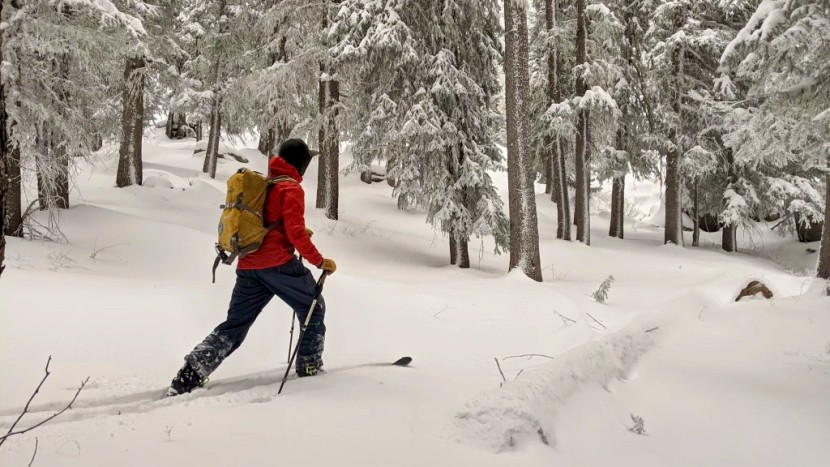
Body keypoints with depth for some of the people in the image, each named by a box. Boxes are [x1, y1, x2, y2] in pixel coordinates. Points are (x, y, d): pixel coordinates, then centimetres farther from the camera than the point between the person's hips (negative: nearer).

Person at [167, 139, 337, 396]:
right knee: (313, 307, 15)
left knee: (233, 326, 10)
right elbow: (295, 231, -15)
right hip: (278, 263, -7)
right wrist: (319, 261, -8)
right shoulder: (291, 188, -4)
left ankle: (189, 375, -1)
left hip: (248, 266, 7)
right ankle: (309, 366, 15)